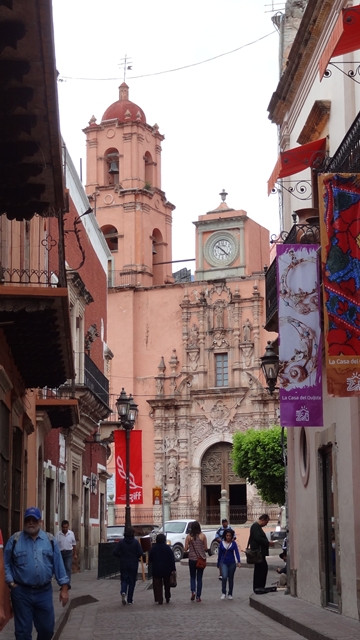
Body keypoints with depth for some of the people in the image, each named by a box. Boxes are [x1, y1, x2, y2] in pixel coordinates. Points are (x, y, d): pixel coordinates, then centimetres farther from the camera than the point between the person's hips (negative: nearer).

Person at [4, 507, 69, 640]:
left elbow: (58, 564, 4)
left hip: (44, 592, 2)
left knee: (47, 628, 11)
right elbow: (6, 564, 0)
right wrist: (11, 582, -11)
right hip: (21, 593, -2)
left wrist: (64, 587, 1)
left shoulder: (50, 540, 4)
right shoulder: (14, 540, -2)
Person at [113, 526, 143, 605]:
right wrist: (136, 557, 9)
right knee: (132, 581, 7)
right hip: (133, 564, -1)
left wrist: (121, 556, 9)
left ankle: (123, 592, -21)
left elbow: (115, 552, -8)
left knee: (124, 580, 10)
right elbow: (140, 553, -12)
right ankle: (130, 600, 7)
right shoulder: (136, 542, -7)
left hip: (123, 564, 1)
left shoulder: (121, 542, -3)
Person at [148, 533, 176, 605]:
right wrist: (173, 569, -5)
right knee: (167, 585, 15)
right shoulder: (167, 548, -7)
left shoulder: (153, 548, -2)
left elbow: (150, 559, 6)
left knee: (157, 585, 3)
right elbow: (172, 559, -8)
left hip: (156, 570, 0)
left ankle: (159, 599, -5)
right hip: (166, 569, 0)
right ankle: (167, 599, 21)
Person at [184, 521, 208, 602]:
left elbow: (185, 549, -4)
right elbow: (206, 548, -1)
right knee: (199, 578, 9)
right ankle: (198, 596, 8)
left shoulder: (189, 536, -5)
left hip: (192, 559, 0)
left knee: (192, 577, 15)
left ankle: (193, 591, -9)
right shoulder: (203, 536, -5)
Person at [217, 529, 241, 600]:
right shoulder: (222, 543, 1)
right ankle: (223, 593, -4)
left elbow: (237, 552, -11)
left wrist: (239, 561, -26)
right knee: (224, 577, -19)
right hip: (223, 563, 0)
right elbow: (219, 554, 9)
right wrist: (218, 564, 14)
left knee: (230, 579, 8)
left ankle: (230, 594, 23)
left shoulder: (233, 543, -1)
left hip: (232, 563, 0)